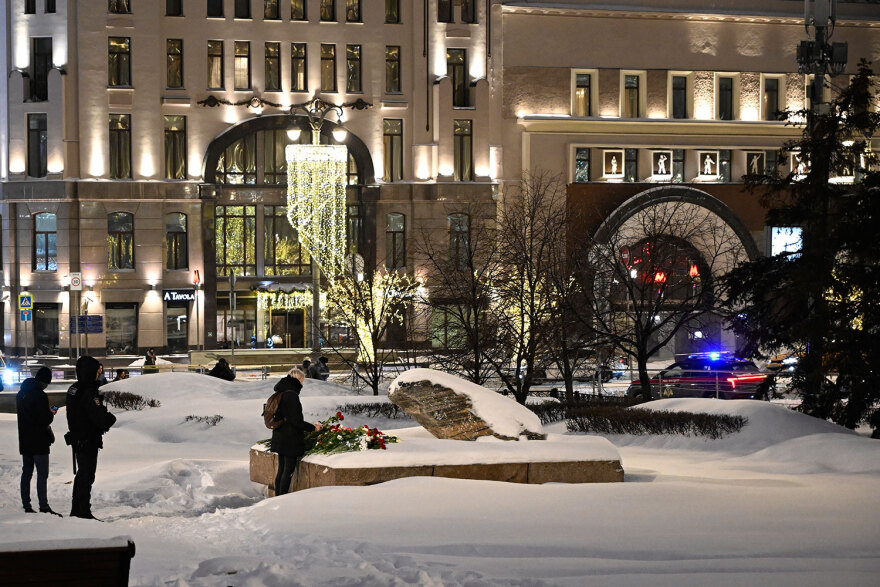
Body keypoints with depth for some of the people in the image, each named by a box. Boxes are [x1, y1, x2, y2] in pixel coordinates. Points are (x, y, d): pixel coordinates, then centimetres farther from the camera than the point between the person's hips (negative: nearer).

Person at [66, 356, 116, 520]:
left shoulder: (73, 389, 6)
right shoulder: (89, 392, -23)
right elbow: (100, 418, -27)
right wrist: (111, 418, -5)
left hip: (77, 438, 9)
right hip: (89, 441, -9)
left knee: (81, 473, 20)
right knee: (87, 475, 0)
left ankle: (76, 509, 28)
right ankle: (83, 511, 4)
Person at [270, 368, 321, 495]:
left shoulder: (281, 394, 9)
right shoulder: (292, 396, -19)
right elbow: (296, 420, -20)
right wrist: (313, 427, -8)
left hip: (280, 438, 9)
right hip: (291, 439, -9)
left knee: (281, 469, 15)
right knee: (288, 471, -3)